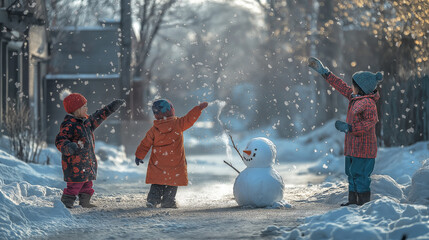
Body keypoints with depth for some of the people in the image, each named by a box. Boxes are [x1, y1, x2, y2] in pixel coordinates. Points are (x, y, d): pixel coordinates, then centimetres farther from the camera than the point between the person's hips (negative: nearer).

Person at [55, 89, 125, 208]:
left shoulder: (86, 120, 12)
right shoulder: (69, 125, -17)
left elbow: (97, 117, 30)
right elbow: (60, 140, -25)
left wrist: (111, 108, 32)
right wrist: (68, 146, -46)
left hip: (88, 161, 9)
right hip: (75, 162, -9)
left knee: (87, 183, 17)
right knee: (75, 184, -12)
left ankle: (85, 202, 28)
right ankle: (66, 203, -7)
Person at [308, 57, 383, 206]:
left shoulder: (368, 103, -16)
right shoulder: (354, 97, 12)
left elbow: (370, 122, -23)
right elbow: (341, 86, 19)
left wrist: (349, 128, -27)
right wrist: (324, 72, 20)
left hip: (363, 147, -10)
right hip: (353, 146, 10)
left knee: (359, 174, -9)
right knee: (351, 173, 13)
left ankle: (364, 203, -6)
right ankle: (353, 201, 20)